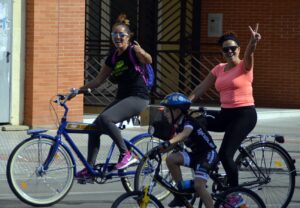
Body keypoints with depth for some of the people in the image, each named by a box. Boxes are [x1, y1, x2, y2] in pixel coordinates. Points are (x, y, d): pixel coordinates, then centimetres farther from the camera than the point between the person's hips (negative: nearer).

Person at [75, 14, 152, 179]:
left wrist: (141, 52, -53)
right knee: (95, 127, 1)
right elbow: (99, 80, 17)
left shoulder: (132, 51, -10)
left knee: (105, 119, -28)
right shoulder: (113, 56, 11)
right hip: (122, 97, 8)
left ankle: (126, 154, -17)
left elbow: (148, 60, -32)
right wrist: (79, 89, 8)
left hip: (138, 98, -8)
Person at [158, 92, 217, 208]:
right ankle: (182, 191, -7)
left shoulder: (188, 121, -23)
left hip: (208, 154, -8)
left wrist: (168, 142, -61)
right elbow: (175, 141, 7)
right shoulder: (178, 124, 3)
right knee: (171, 159, -16)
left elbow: (185, 133, -44)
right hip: (195, 153, 8)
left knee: (199, 186, -20)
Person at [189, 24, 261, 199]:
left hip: (244, 114, -6)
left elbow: (249, 54, -29)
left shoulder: (244, 66, -6)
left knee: (225, 154, -18)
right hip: (225, 114, 6)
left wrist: (253, 42, -51)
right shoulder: (219, 69, 11)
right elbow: (201, 89, 13)